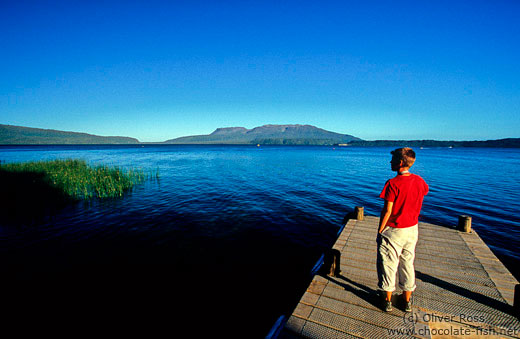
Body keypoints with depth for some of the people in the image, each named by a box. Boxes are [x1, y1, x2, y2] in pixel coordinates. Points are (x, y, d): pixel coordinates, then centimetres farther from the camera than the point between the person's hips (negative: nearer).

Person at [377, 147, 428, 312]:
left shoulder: (393, 184, -22)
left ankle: (388, 301, 24)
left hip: (393, 231, -6)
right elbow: (425, 190, 23)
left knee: (388, 265, 9)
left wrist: (380, 231, -10)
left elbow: (387, 211, -19)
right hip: (412, 230, 6)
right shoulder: (419, 181, -3)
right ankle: (407, 301, 32)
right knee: (408, 264, 19)